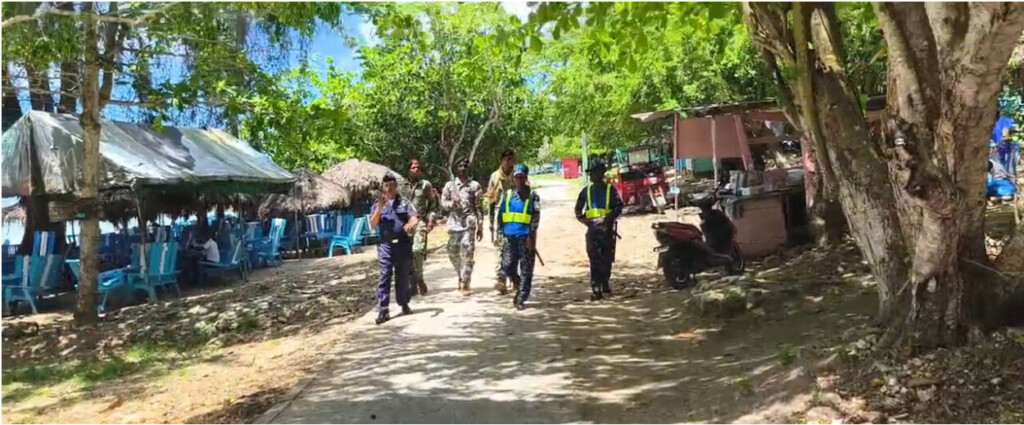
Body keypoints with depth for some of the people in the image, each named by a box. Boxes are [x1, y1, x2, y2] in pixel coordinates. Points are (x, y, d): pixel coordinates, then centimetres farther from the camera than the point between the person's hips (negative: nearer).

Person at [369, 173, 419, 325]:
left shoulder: (404, 203, 8)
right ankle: (383, 310, -10)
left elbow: (415, 219, -2)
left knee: (403, 276, 9)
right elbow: (372, 225, 0)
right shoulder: (378, 204, 9)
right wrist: (379, 209, -15)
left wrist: (410, 224, -26)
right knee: (385, 275, -7)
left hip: (403, 244, 1)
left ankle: (404, 304, 23)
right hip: (385, 245, -1)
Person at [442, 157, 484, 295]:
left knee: (467, 254, -9)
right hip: (454, 223, 3)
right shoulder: (449, 185, 10)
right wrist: (452, 203, -16)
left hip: (469, 223, -3)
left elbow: (479, 207, 3)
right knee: (453, 253, 9)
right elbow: (443, 202, 7)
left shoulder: (474, 185, 4)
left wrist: (480, 227, -1)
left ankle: (465, 284, -4)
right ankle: (461, 275, 34)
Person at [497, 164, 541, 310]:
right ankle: (517, 283, 29)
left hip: (525, 236, -3)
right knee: (507, 265, 0)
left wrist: (531, 236, -12)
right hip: (509, 236, 3)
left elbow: (536, 217, -3)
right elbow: (500, 214, 14)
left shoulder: (532, 196, 3)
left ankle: (521, 299, 4)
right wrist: (501, 233, 8)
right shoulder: (507, 194, 12)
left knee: (526, 270, -2)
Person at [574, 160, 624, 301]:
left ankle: (605, 284, 27)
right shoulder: (587, 190, 9)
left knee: (607, 259, 9)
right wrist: (583, 219, -4)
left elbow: (618, 207, -7)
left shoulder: (610, 189, 0)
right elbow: (578, 208, 14)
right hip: (592, 228, 1)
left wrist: (607, 219, -20)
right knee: (594, 260, -4)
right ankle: (596, 289, -5)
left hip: (606, 228, -1)